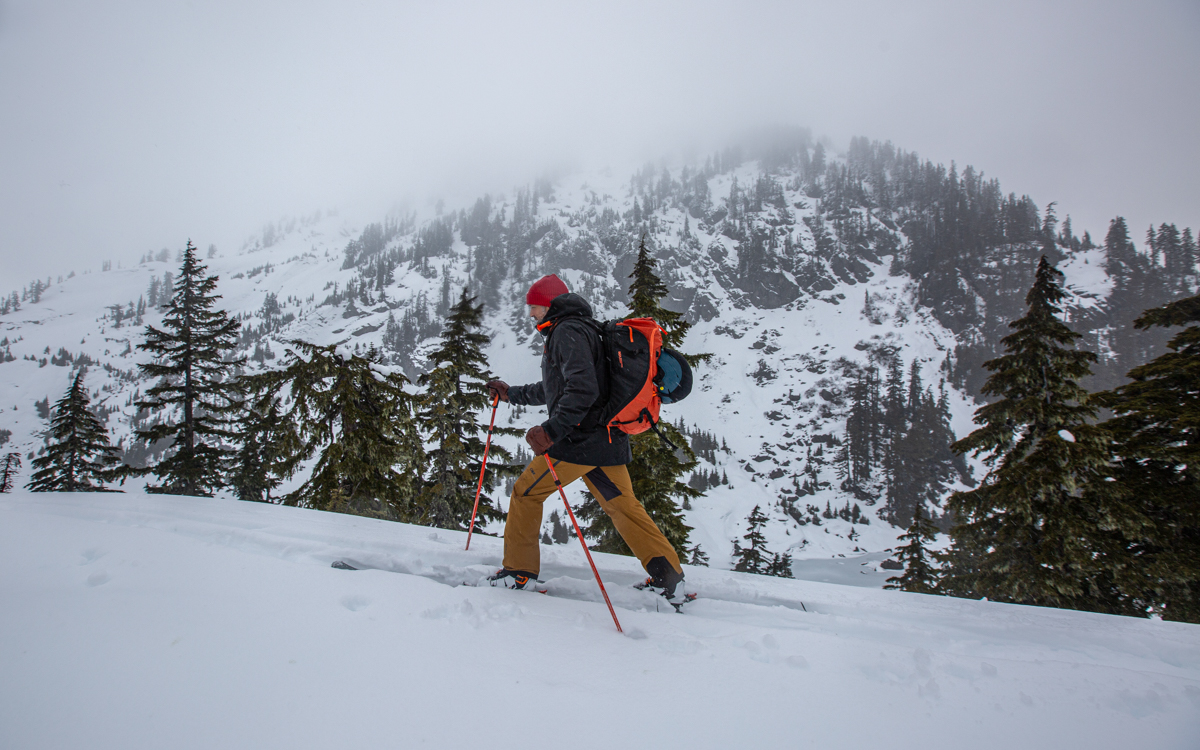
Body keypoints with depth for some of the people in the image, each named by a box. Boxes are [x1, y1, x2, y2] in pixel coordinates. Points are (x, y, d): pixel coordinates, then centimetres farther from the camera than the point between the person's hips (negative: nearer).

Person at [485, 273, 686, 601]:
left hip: (579, 439, -10)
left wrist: (551, 431, -30)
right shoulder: (576, 330, 23)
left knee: (525, 493, 4)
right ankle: (668, 574, 10)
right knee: (623, 506, 12)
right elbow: (554, 388, 35)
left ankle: (519, 571, 11)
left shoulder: (568, 332, -10)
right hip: (606, 439, 10)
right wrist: (511, 393, 42)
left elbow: (582, 389, -25)